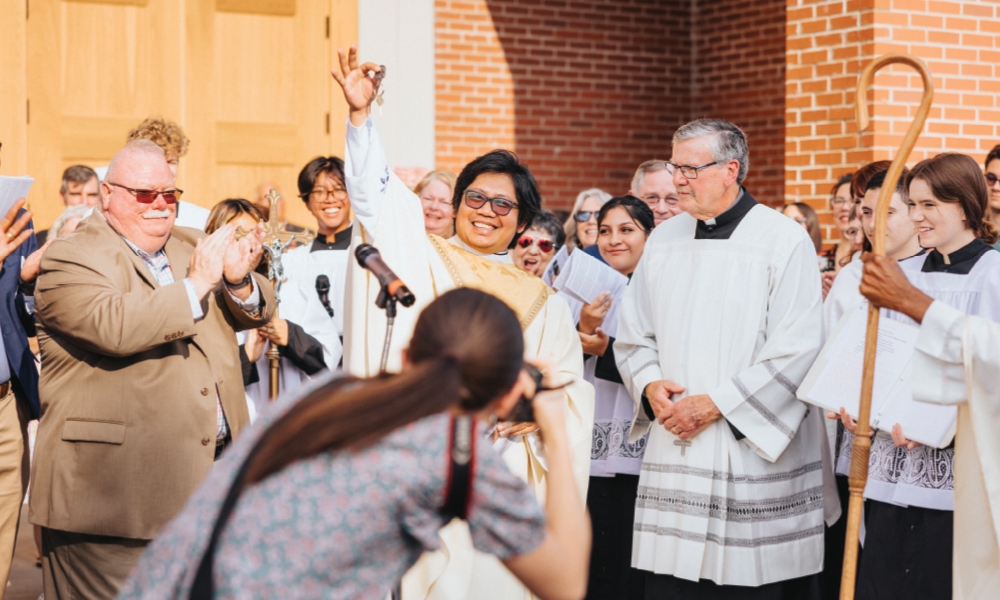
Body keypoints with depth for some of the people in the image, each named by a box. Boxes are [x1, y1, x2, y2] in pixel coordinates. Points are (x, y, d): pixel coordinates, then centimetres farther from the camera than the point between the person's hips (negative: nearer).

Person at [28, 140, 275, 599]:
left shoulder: (190, 247, 16)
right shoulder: (70, 260, -8)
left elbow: (253, 314, 14)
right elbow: (114, 327, -25)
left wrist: (238, 281, -9)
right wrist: (196, 284, -19)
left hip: (208, 475, 7)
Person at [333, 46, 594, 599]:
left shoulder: (544, 304, 15)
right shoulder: (424, 264, 9)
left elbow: (570, 390, 15)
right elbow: (377, 198, -4)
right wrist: (360, 115, -16)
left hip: (504, 466, 2)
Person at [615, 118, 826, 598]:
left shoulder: (784, 242, -6)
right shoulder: (663, 240, 11)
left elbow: (796, 352, -13)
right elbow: (633, 337, 16)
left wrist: (717, 404, -14)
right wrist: (650, 386, -5)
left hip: (756, 453, -4)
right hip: (674, 452, 5)